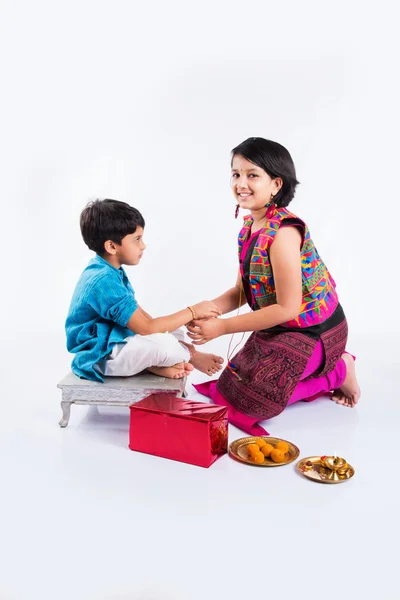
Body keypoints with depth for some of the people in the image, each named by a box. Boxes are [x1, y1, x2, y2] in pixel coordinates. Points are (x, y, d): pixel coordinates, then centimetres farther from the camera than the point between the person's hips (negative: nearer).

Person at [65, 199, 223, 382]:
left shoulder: (109, 271, 4)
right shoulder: (103, 281, -28)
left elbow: (139, 314, 8)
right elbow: (146, 328, -29)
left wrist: (172, 341, 0)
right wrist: (193, 311, -21)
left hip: (115, 342, 10)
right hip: (101, 357, -10)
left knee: (175, 331, 18)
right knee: (161, 342, -30)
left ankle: (155, 364, -5)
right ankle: (192, 357, 0)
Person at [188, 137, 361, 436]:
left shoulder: (283, 232, -28)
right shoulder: (249, 226, -1)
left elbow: (287, 308, -26)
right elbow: (242, 290, 4)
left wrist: (222, 327, -24)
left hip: (313, 332, -9)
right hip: (279, 328, 9)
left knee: (250, 399, -6)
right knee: (234, 380, 17)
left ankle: (338, 371, 6)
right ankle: (320, 369, 22)